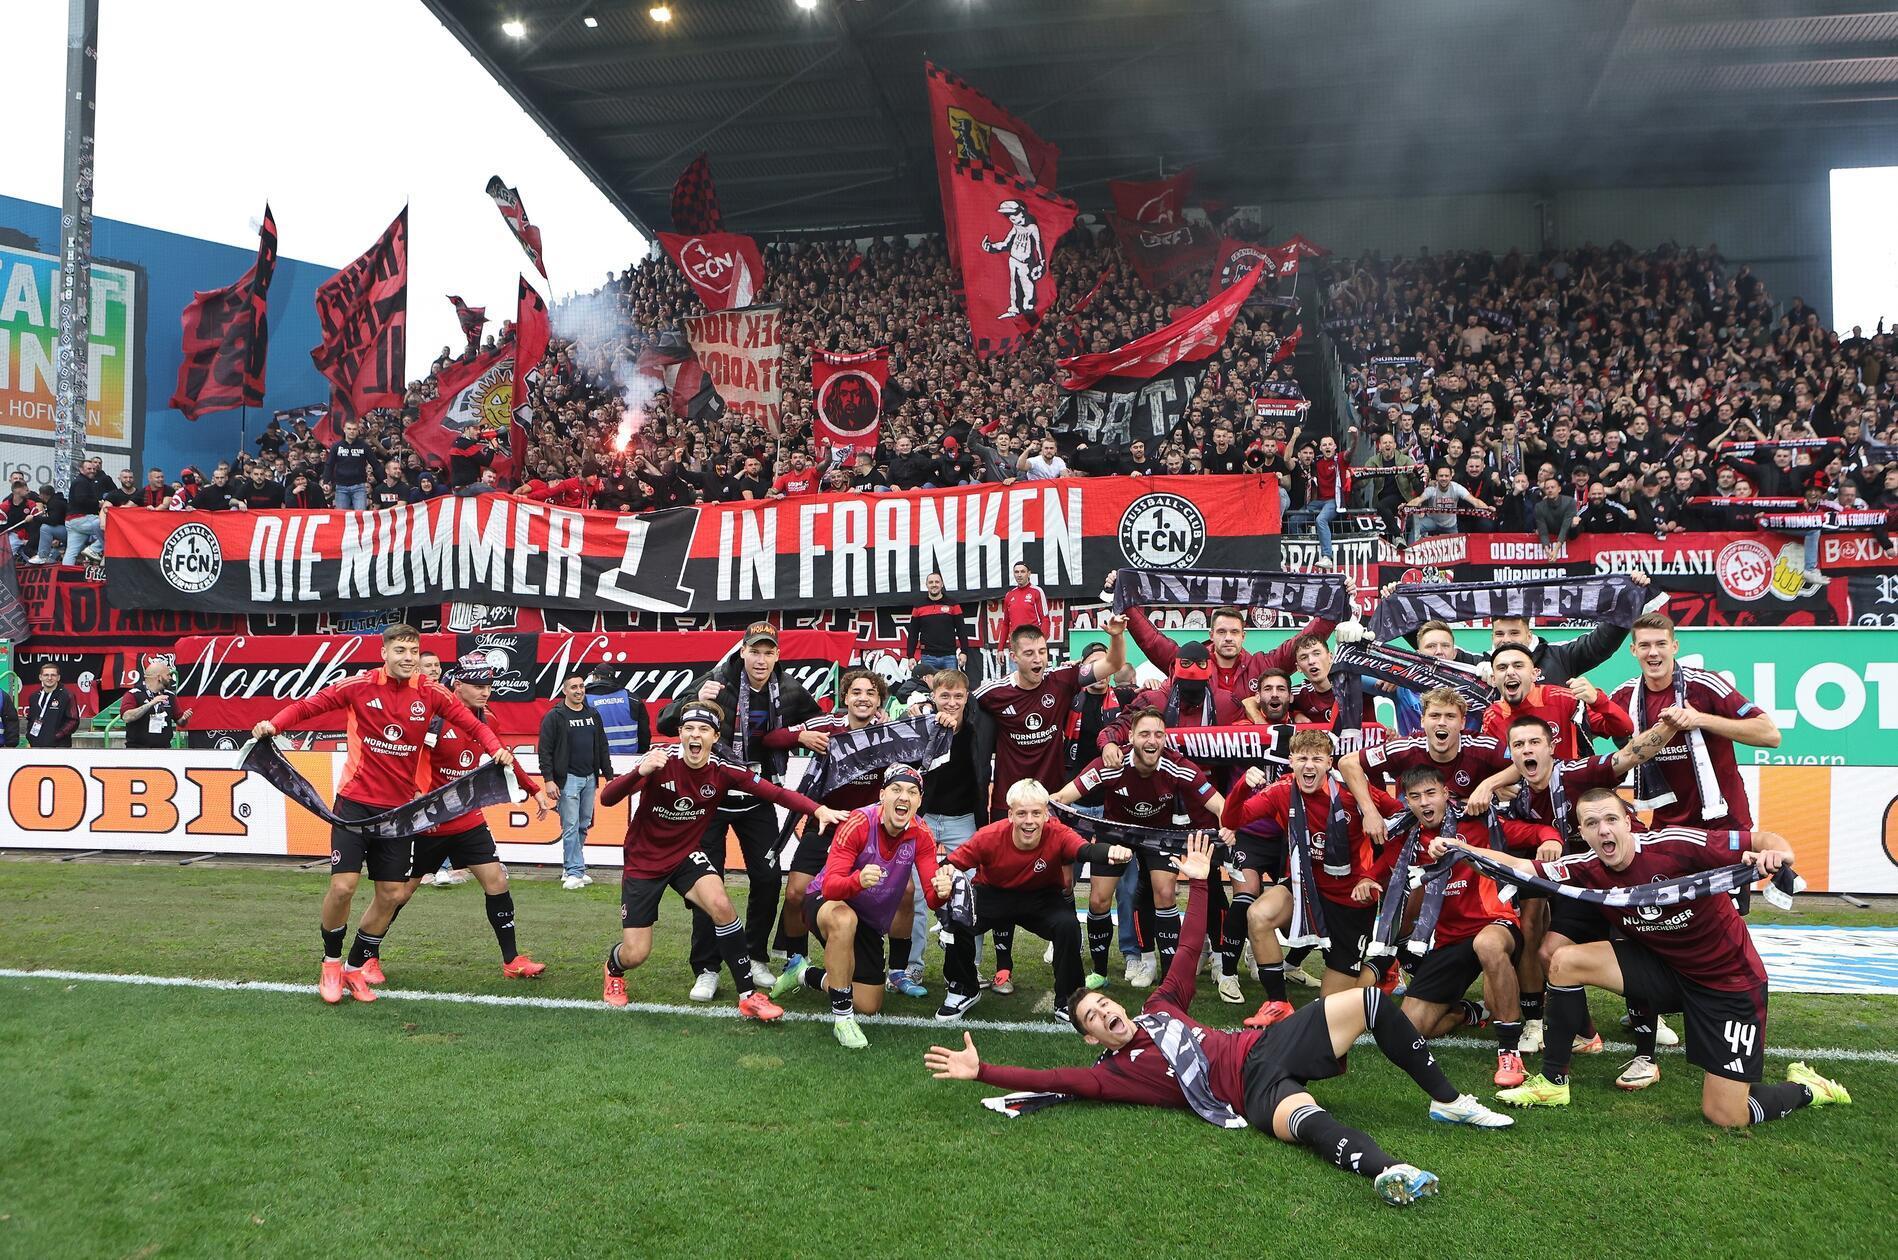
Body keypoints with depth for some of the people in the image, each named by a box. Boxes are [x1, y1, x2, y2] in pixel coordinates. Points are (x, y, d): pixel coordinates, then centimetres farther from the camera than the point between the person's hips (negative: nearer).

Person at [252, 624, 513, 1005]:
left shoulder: (431, 694, -2)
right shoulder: (359, 686, -6)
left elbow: (472, 725, 0)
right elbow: (307, 705, -1)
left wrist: (496, 749, -18)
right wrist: (273, 724, -19)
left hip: (400, 808, 3)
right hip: (355, 802, -2)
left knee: (391, 894, 5)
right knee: (342, 885, -9)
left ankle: (355, 967, 26)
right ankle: (331, 962, 17)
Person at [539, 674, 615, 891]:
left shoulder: (593, 715, 12)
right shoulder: (555, 716, -4)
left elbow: (603, 748, 16)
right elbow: (544, 749, -7)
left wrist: (608, 775, 12)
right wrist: (549, 779, -14)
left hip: (590, 778, 6)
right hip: (568, 778, -5)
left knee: (584, 826, 9)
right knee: (571, 826, -7)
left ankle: (569, 867, 19)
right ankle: (574, 872, -6)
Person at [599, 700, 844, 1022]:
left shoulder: (723, 770, -14)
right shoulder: (660, 760, -22)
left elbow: (776, 792, -15)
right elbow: (607, 799, -29)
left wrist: (818, 809, -31)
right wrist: (640, 772, -48)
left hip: (687, 855, 2)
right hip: (643, 860, -2)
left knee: (720, 904, -28)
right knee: (635, 954, -4)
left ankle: (748, 996, -14)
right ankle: (613, 969, 37)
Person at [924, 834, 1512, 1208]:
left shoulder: (1159, 1007, 21)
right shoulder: (1112, 1071, 5)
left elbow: (1188, 952, 23)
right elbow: (1052, 1079, -7)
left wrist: (1199, 885, 20)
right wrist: (980, 1070, -13)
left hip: (1269, 1043, 7)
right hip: (1256, 1089, -7)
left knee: (1371, 1002, -5)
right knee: (1305, 1120, -43)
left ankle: (1447, 1101, 6)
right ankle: (1388, 1172, -70)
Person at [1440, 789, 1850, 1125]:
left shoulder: (1675, 846, -26)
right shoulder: (1587, 870, -12)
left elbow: (1769, 841, -24)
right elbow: (1520, 866, -9)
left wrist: (1774, 853, -47)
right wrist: (1459, 848, -23)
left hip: (1730, 981, -5)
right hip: (1664, 968, 5)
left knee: (1725, 1117, -8)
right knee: (1565, 962, -13)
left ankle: (1807, 1088, 24)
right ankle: (1552, 1082, 2)